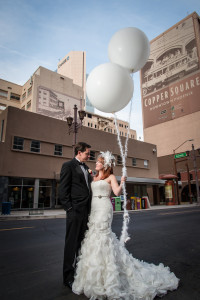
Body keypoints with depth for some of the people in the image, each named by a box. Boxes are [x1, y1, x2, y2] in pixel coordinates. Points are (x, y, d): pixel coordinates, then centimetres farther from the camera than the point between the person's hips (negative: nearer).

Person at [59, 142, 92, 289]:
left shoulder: (86, 168, 17)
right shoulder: (68, 165, -5)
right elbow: (63, 190, -10)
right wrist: (70, 209, -15)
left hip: (86, 211, 7)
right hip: (75, 211, -7)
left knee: (82, 242, 16)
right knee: (72, 244, 4)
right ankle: (69, 277, 18)